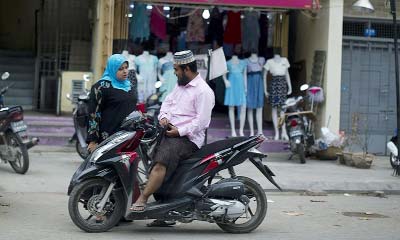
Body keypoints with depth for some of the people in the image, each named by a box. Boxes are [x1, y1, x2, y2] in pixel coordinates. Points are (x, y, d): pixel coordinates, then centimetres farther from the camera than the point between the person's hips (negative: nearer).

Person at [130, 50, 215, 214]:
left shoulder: (203, 91, -10)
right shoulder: (180, 85, 20)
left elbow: (202, 121, -16)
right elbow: (168, 102, 24)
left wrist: (179, 131, -20)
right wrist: (163, 117, 2)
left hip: (188, 139, -10)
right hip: (170, 132, 10)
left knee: (161, 161, -32)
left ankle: (142, 199, -32)